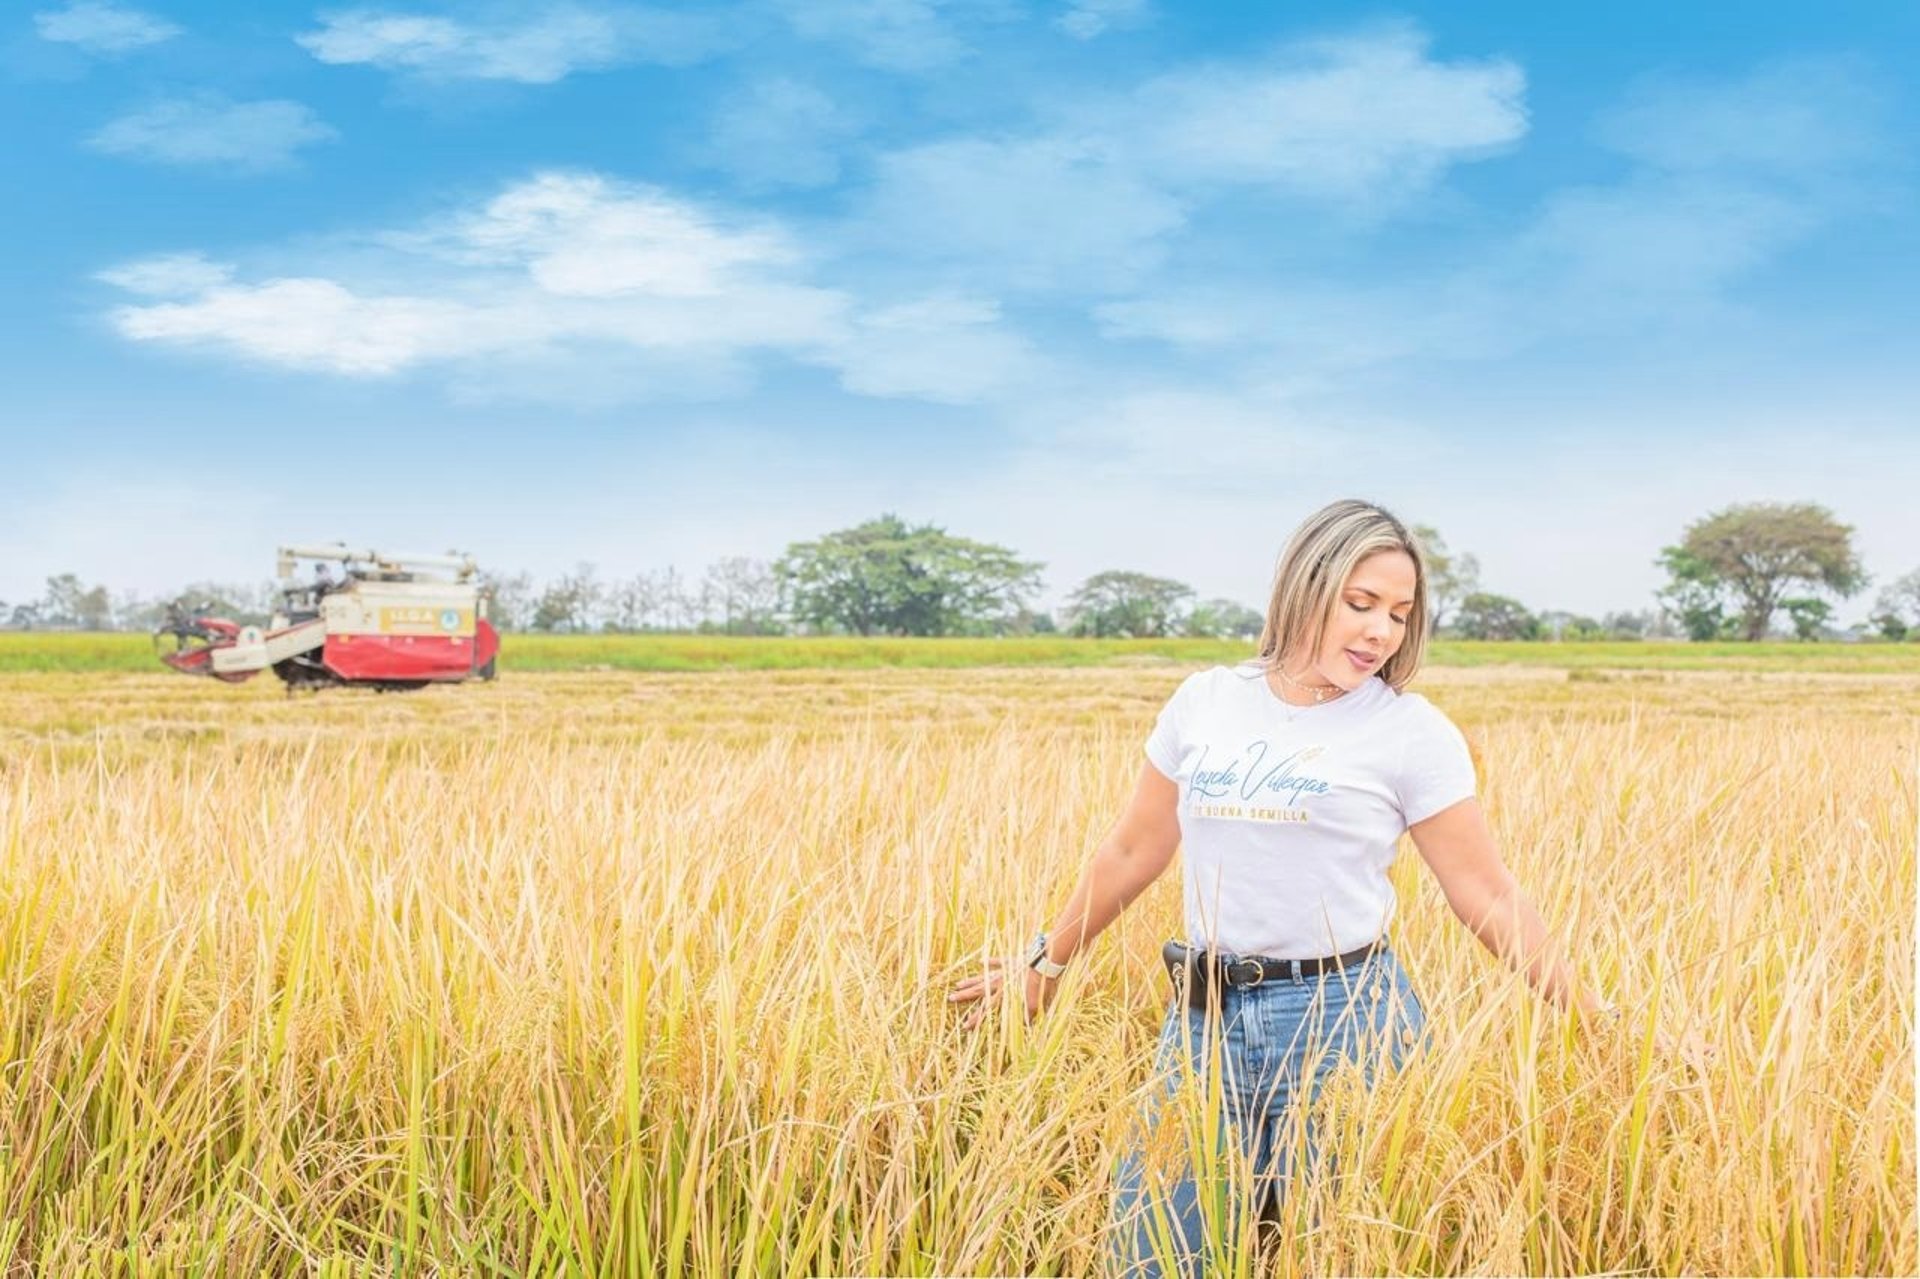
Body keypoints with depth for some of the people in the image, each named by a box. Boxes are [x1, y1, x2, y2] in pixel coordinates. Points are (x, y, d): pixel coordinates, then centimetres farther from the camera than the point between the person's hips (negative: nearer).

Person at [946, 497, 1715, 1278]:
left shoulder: (1413, 732, -3)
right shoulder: (1202, 703, 6)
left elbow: (1489, 899, -1)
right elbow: (1132, 852, 16)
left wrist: (1598, 1021, -6)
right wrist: (1048, 963, 24)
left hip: (1346, 1021, -3)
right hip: (1206, 1020, 3)